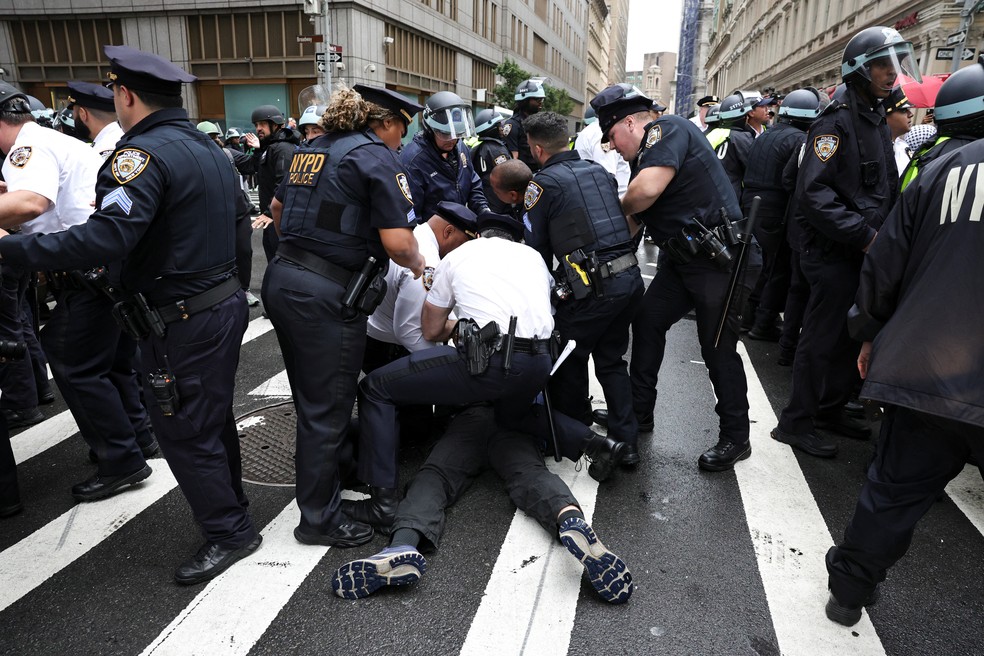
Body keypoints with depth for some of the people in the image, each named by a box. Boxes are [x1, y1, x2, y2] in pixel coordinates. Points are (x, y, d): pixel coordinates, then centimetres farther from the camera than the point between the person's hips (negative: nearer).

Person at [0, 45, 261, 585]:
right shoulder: (208, 148, 11)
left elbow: (105, 239, -30)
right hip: (224, 301, 9)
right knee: (213, 417, 22)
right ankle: (230, 504, 39)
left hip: (182, 323, -9)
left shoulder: (143, 154, -19)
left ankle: (229, 531, 17)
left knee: (184, 431, 4)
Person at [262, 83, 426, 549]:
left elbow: (280, 218, 26)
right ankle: (319, 519, 18)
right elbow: (398, 242, -16)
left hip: (282, 279, 9)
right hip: (326, 296, -9)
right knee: (326, 408, 3)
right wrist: (416, 263, 3)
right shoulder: (377, 157, -8)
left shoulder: (310, 151, 16)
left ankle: (325, 476, 44)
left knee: (311, 398, 23)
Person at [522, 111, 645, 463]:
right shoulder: (599, 170, 16)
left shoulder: (543, 183, -3)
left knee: (569, 360, 13)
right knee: (611, 359, 21)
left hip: (593, 286, -7)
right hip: (630, 276, 7)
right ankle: (625, 441, 22)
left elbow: (535, 245, 0)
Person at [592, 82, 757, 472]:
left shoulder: (669, 130, -12)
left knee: (718, 348, -2)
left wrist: (619, 209, -8)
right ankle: (638, 413, 24)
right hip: (680, 259, 9)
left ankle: (735, 438, 14)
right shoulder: (645, 157, 14)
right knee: (646, 322, 10)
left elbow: (647, 190, -29)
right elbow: (636, 220, 18)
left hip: (717, 257, -9)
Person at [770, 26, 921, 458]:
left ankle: (831, 409, 30)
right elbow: (813, 193, -23)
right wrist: (864, 235, -22)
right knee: (823, 338, -3)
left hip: (865, 254, 9)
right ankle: (795, 422, 8)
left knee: (852, 337, 15)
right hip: (835, 254, -9)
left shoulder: (876, 121, 17)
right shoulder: (836, 122, -12)